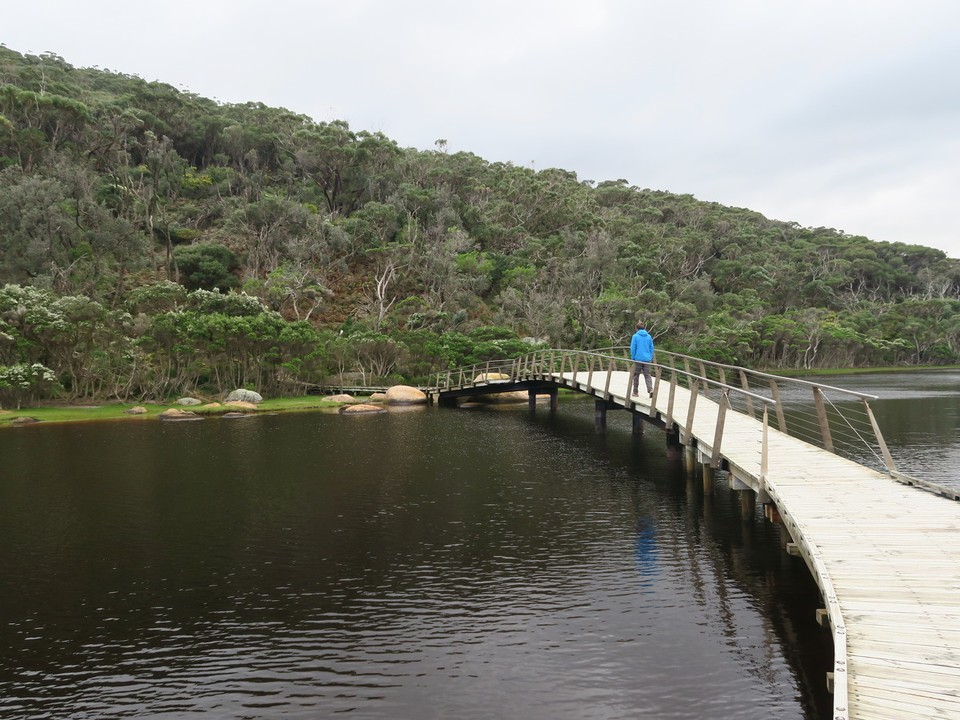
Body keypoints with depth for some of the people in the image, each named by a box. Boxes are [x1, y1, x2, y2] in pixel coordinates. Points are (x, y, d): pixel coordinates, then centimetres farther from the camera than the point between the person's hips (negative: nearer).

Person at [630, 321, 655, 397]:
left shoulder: (635, 336, -5)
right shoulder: (649, 336, 5)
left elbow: (633, 348, -5)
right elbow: (651, 348, 10)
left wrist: (632, 358, 4)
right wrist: (651, 358, 18)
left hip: (638, 359, -3)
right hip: (647, 359, 3)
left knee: (636, 375, 10)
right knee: (647, 375, 4)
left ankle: (635, 392, 15)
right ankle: (650, 389, -17)